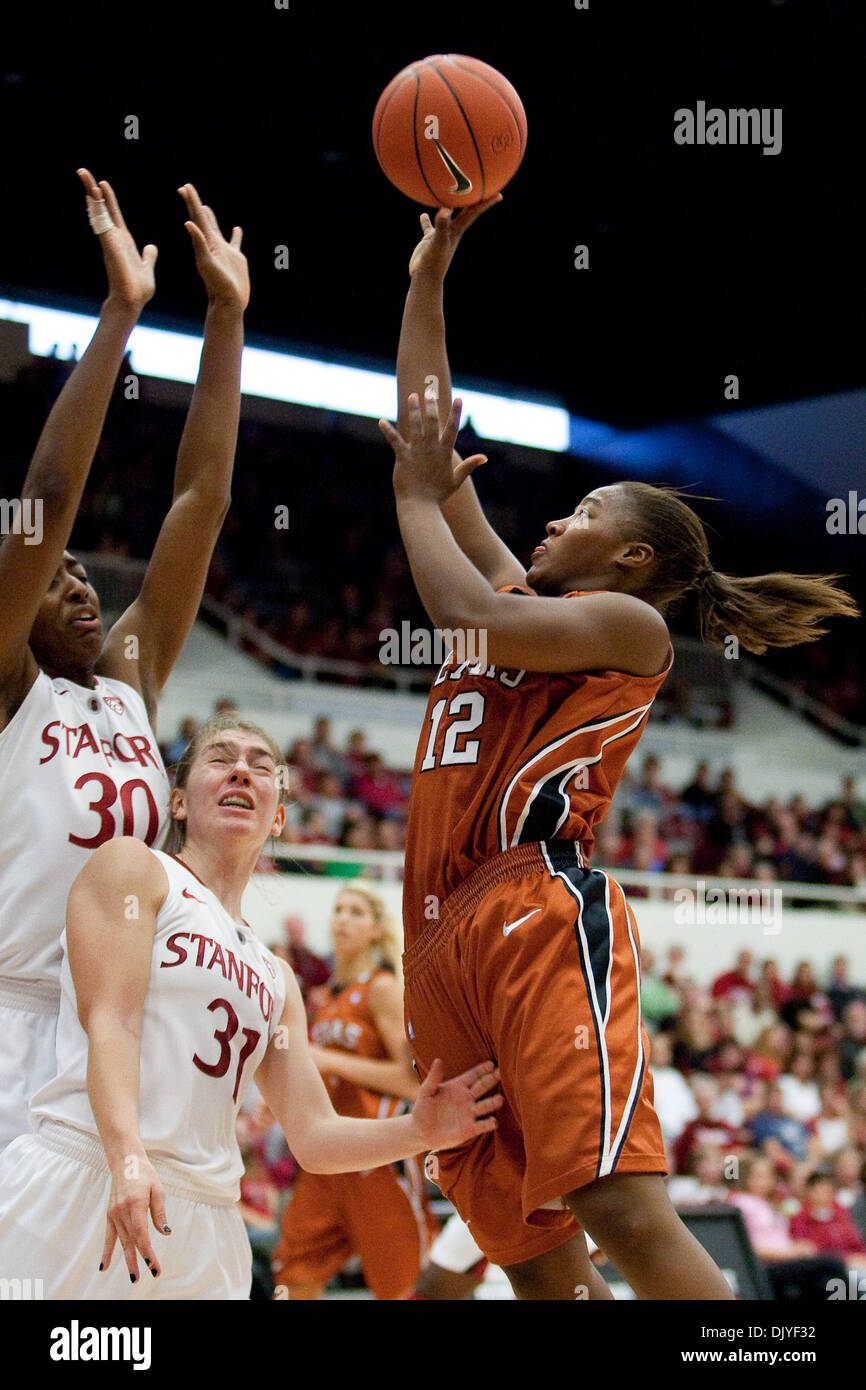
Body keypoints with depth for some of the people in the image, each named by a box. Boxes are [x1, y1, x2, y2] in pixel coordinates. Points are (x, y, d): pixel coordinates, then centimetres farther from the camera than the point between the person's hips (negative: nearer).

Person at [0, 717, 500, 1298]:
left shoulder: (276, 978, 23)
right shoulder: (133, 867, 7)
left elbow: (313, 1135, 18)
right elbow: (109, 1020, -8)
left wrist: (417, 1132, -2)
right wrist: (127, 1159, -24)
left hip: (205, 1222, 6)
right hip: (86, 1180, -6)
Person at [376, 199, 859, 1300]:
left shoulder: (629, 623, 5)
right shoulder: (520, 594, 26)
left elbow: (469, 616, -13)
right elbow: (430, 438, 28)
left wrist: (417, 494, 2)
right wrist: (426, 278, 26)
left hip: (542, 913, -7)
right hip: (447, 934, 7)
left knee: (625, 1214, -22)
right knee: (528, 1248, -2)